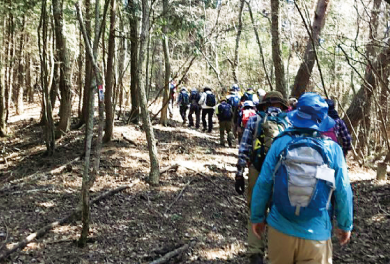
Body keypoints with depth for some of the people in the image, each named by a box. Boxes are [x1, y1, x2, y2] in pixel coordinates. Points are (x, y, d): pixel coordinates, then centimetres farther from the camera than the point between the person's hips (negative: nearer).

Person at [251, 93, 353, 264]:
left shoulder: (280, 143, -10)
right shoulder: (333, 150, -11)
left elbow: (263, 184, -7)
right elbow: (343, 192, -6)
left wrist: (257, 217, 7)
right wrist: (345, 225, 11)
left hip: (280, 228, 2)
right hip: (315, 233, -1)